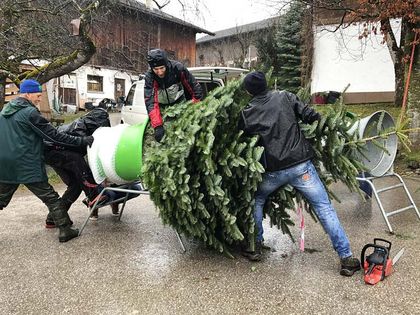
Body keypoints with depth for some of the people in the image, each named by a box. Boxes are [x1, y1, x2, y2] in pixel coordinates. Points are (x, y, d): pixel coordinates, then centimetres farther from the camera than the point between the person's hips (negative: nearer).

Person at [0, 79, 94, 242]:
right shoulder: (29, 113, -13)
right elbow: (54, 136, -15)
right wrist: (81, 141, -13)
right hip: (27, 167, -8)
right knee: (51, 198, 1)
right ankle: (65, 230, 3)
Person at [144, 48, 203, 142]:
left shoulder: (177, 67, -30)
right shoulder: (149, 77, -31)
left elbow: (194, 85, -19)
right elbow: (151, 102, -39)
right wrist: (157, 126, -49)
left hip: (179, 102, 1)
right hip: (162, 105, 0)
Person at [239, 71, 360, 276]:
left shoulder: (247, 114, 4)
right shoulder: (285, 96, 5)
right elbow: (309, 115, -1)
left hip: (272, 171, 0)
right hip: (300, 164, 0)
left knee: (256, 201, 25)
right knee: (324, 207, 7)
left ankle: (255, 247, 27)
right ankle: (346, 258, 8)